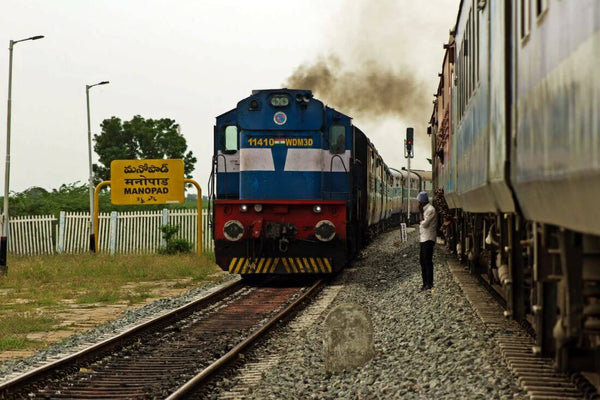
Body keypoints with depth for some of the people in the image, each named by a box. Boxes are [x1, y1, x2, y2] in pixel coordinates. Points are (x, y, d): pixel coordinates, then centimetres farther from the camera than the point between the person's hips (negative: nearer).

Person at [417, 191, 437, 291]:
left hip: (428, 239, -10)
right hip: (424, 239, 10)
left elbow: (424, 223, -19)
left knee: (427, 261, -8)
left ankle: (429, 283, -5)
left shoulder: (430, 210, -15)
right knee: (422, 260, 13)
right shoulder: (426, 209, 16)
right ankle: (425, 283, 18)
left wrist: (421, 213, -12)